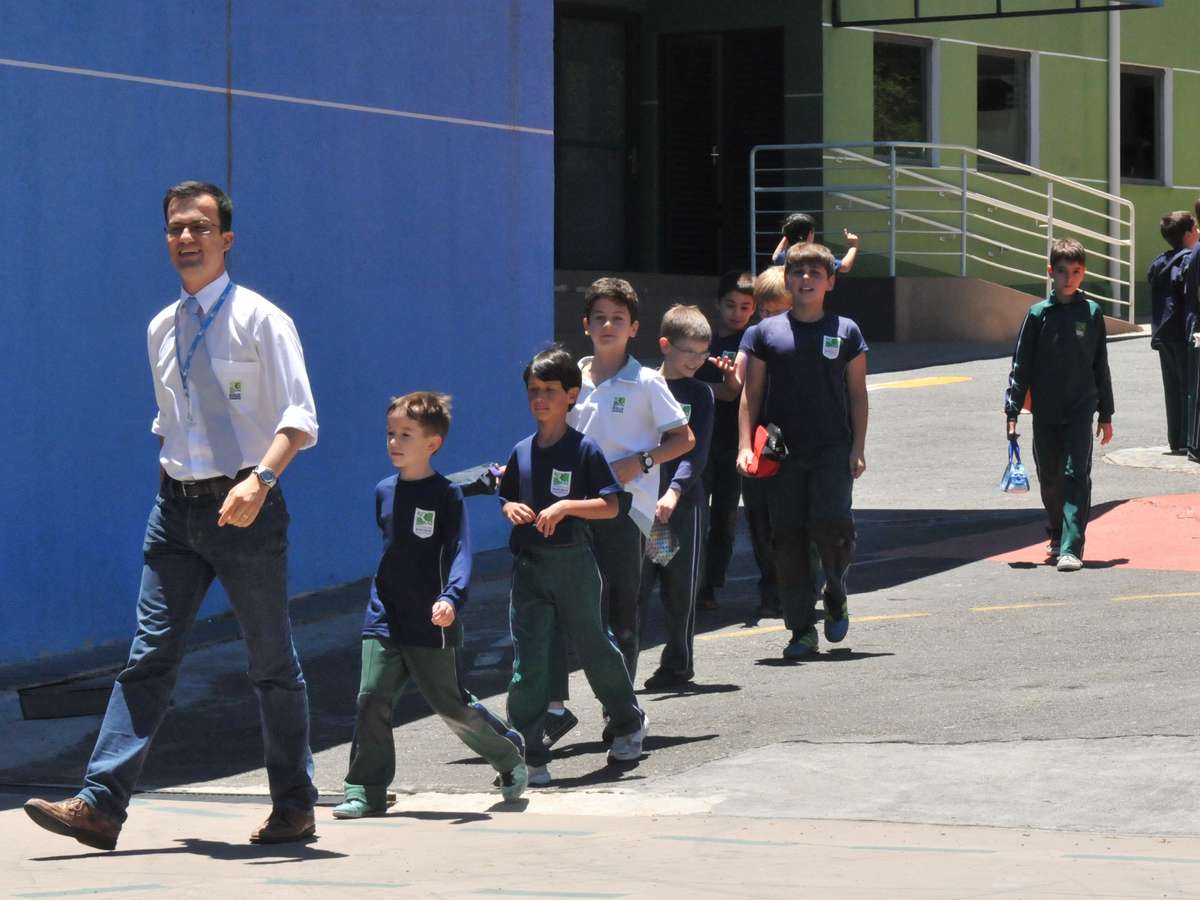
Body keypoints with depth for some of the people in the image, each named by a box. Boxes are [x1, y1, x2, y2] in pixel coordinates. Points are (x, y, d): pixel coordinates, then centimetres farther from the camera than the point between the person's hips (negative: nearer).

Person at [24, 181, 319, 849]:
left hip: (244, 509, -5)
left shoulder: (260, 320, -7)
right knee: (149, 657, -3)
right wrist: (173, 475, 15)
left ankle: (295, 806, 16)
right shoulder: (162, 329, 13)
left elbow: (300, 417, -14)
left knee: (273, 664, 5)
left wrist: (260, 480, -28)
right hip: (176, 507, 5)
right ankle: (100, 805, -11)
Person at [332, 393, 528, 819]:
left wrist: (451, 598, -32)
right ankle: (366, 791, -2)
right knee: (372, 700, -6)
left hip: (430, 626, -5)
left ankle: (509, 755, 26)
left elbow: (460, 553, -16)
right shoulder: (385, 491, 9)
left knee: (451, 705, 2)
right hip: (384, 621, 5)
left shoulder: (446, 495, -8)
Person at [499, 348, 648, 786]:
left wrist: (565, 507, -21)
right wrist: (511, 509, -4)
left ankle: (629, 722, 37)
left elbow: (611, 506, -9)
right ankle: (529, 756, -1)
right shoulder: (522, 452, 8)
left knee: (593, 647, 12)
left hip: (573, 564, -3)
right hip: (528, 565, 3)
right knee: (527, 661, -4)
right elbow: (507, 498, 19)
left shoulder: (584, 450, -6)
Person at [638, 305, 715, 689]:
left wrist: (674, 492, -20)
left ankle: (678, 664, 13)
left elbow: (696, 451, -5)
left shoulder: (699, 394, 4)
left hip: (684, 502, -1)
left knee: (681, 586, 4)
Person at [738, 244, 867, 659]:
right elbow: (751, 394, 7)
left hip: (832, 449, -1)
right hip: (782, 452, 1)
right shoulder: (766, 332, 7)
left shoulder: (845, 332, 8)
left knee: (831, 524, -17)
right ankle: (801, 629, 7)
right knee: (788, 536, -1)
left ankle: (836, 597, 12)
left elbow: (857, 393, 9)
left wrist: (857, 449, 0)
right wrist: (745, 446, -3)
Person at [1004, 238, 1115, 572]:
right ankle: (1057, 535, 35)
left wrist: (1106, 414, 11)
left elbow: (1100, 366, 9)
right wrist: (1012, 411, -6)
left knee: (1077, 476, -13)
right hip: (1045, 412, 1)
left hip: (1080, 410, -1)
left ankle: (1071, 548, -17)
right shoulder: (1038, 315, 1)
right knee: (1049, 479, 12)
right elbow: (1021, 365, 1)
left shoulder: (1092, 313, 2)